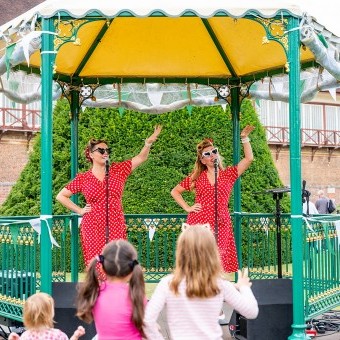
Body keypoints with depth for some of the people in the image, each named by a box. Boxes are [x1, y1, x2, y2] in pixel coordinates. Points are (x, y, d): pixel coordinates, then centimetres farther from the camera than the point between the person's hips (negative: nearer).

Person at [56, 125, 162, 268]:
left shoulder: (118, 170, 8)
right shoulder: (83, 178, 4)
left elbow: (141, 158, 1)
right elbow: (61, 196, 11)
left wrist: (148, 142, -16)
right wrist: (79, 210, 4)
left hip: (116, 227, 1)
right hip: (93, 228, -1)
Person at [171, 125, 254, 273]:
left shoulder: (228, 174, 11)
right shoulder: (196, 177, 11)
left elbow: (248, 158, 3)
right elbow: (175, 191, 17)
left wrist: (244, 139, -2)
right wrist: (187, 208, 7)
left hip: (220, 224, 0)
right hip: (198, 223, 0)